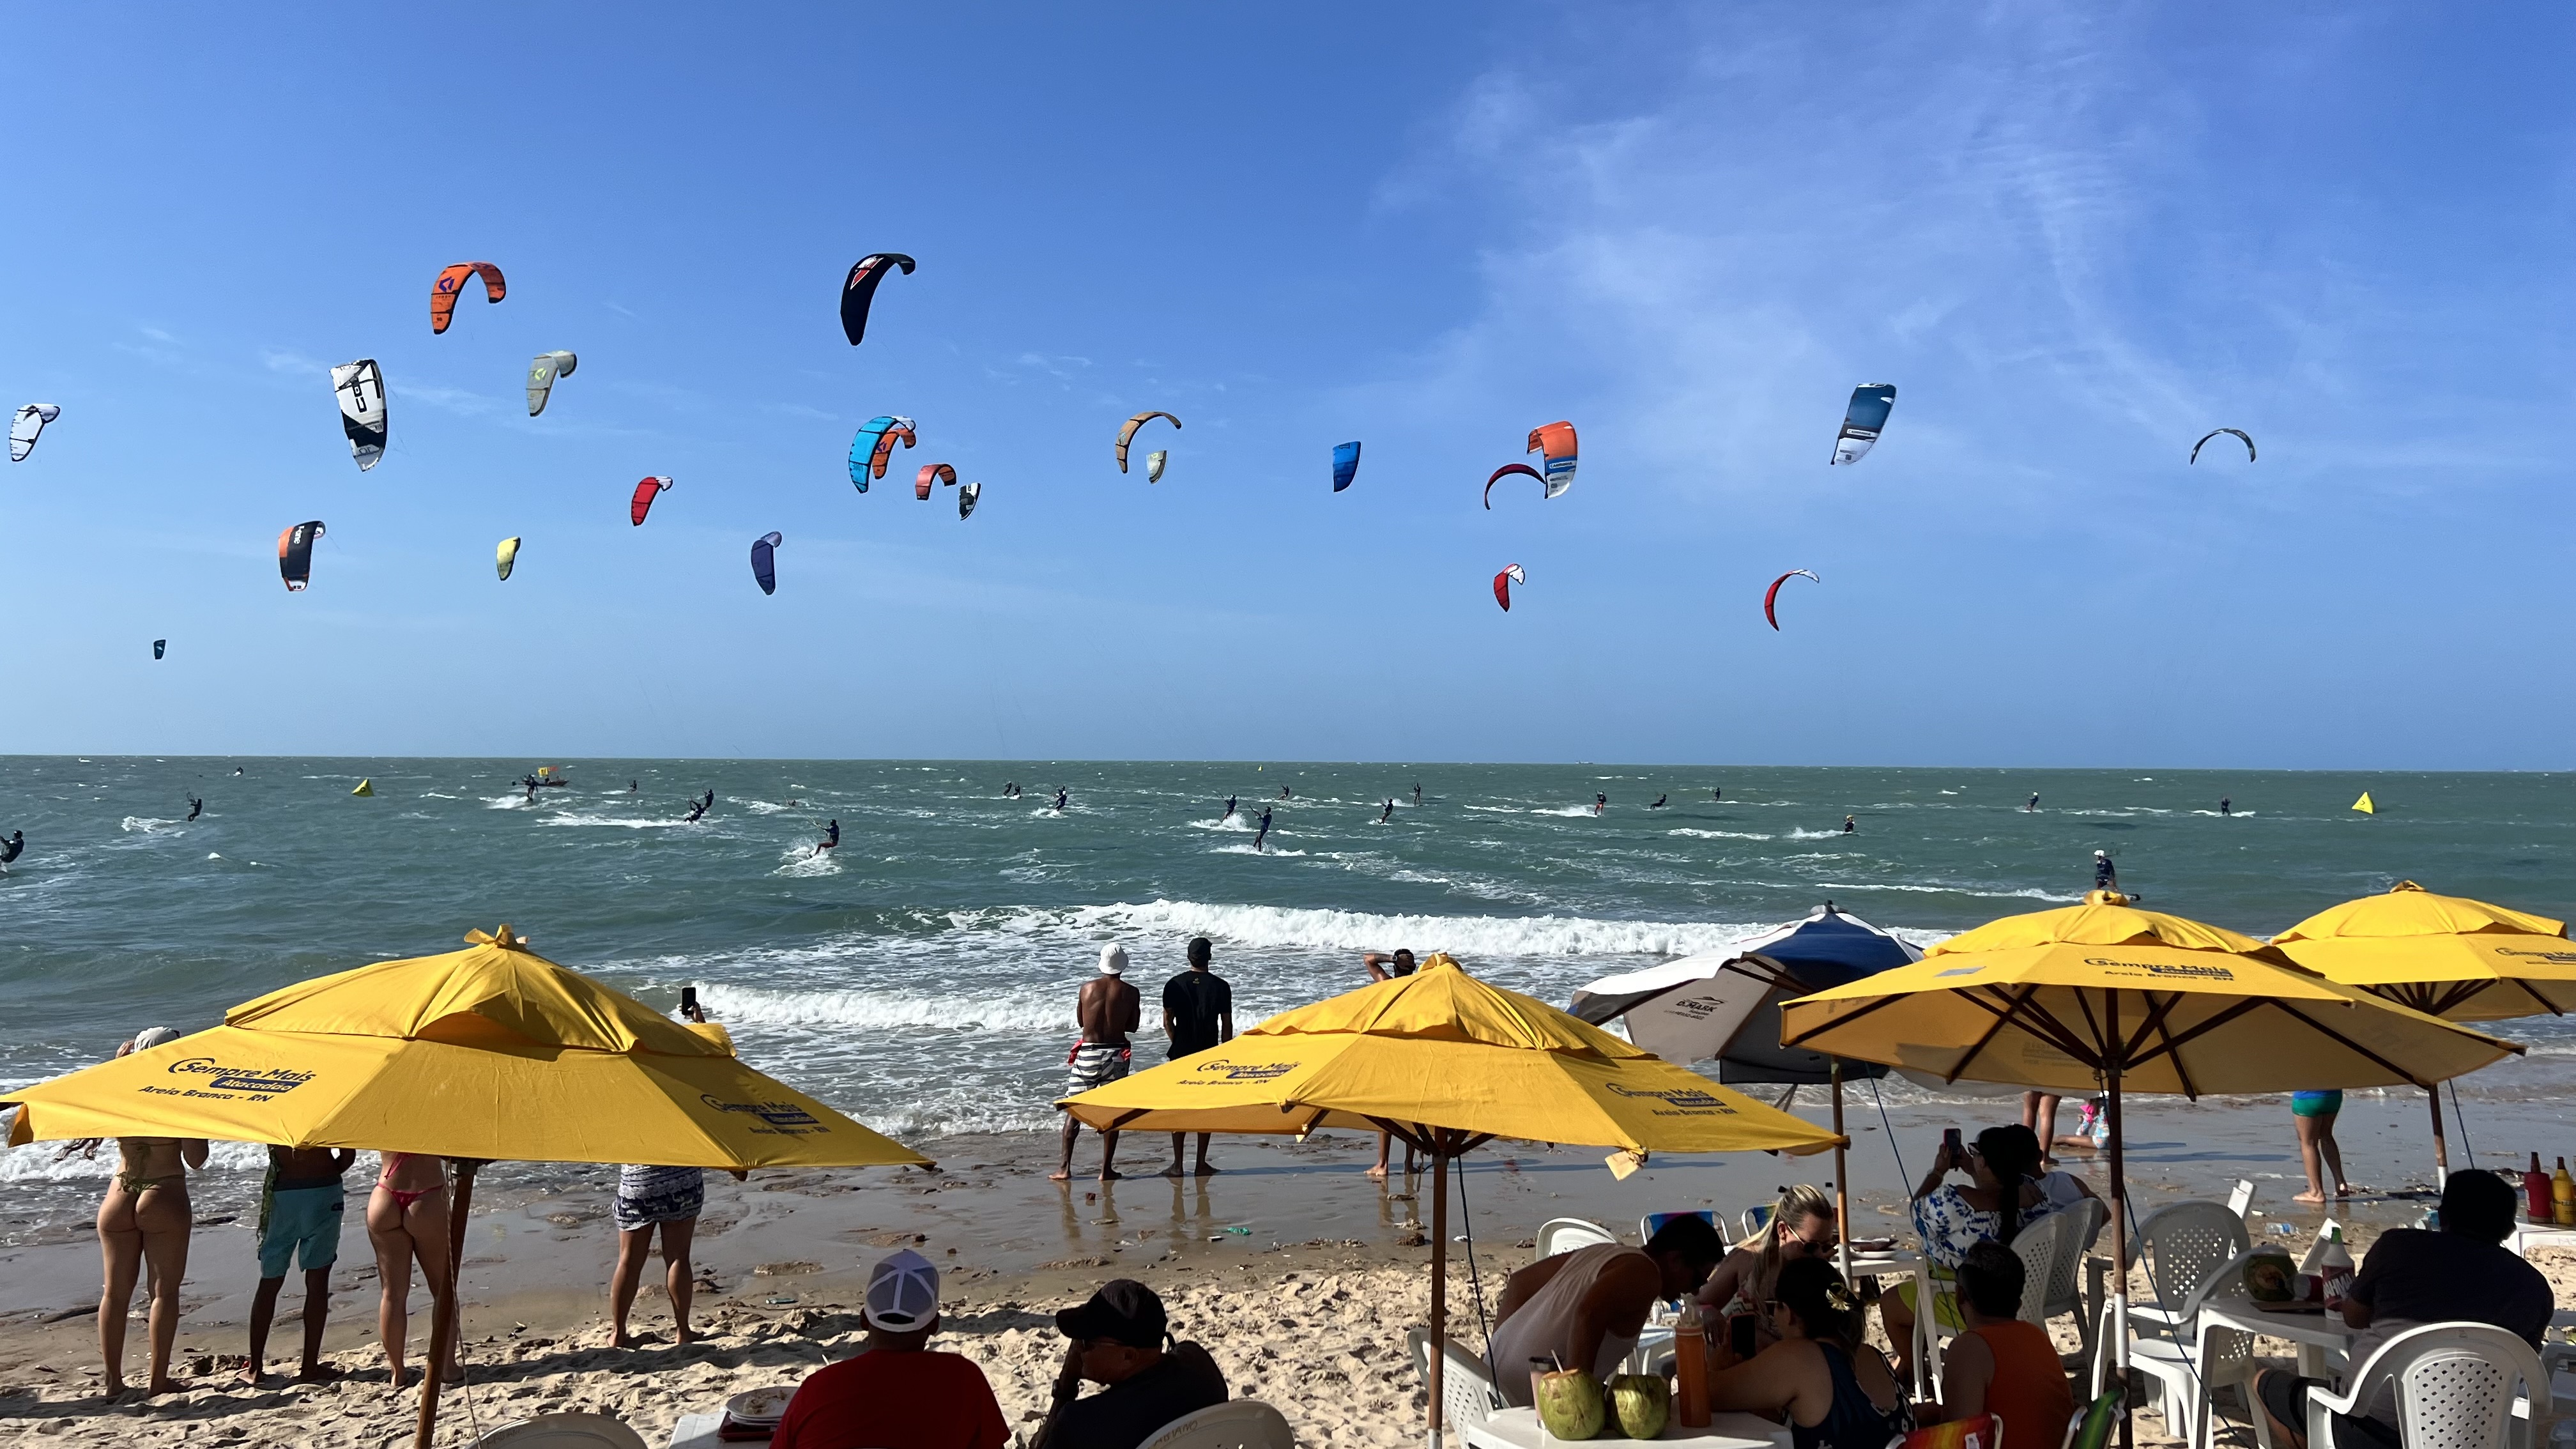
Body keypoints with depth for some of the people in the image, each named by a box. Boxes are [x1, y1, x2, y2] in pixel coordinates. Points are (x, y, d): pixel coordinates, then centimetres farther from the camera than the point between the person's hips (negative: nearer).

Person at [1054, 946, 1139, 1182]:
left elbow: (1080, 1021, 10)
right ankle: (1106, 1169, 7)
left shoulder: (1087, 988, -1)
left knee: (1073, 1110, 7)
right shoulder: (1130, 992, -4)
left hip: (1088, 1052, 1)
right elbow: (1132, 1026, 3)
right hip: (1116, 1054, 0)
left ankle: (1065, 1168, 5)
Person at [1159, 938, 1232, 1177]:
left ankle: (1177, 1165, 6)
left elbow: (1168, 1022, 0)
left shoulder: (1175, 984, -2)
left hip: (1181, 1054, 0)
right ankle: (1201, 1164, 9)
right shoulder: (1220, 986, -3)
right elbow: (1227, 1025, -1)